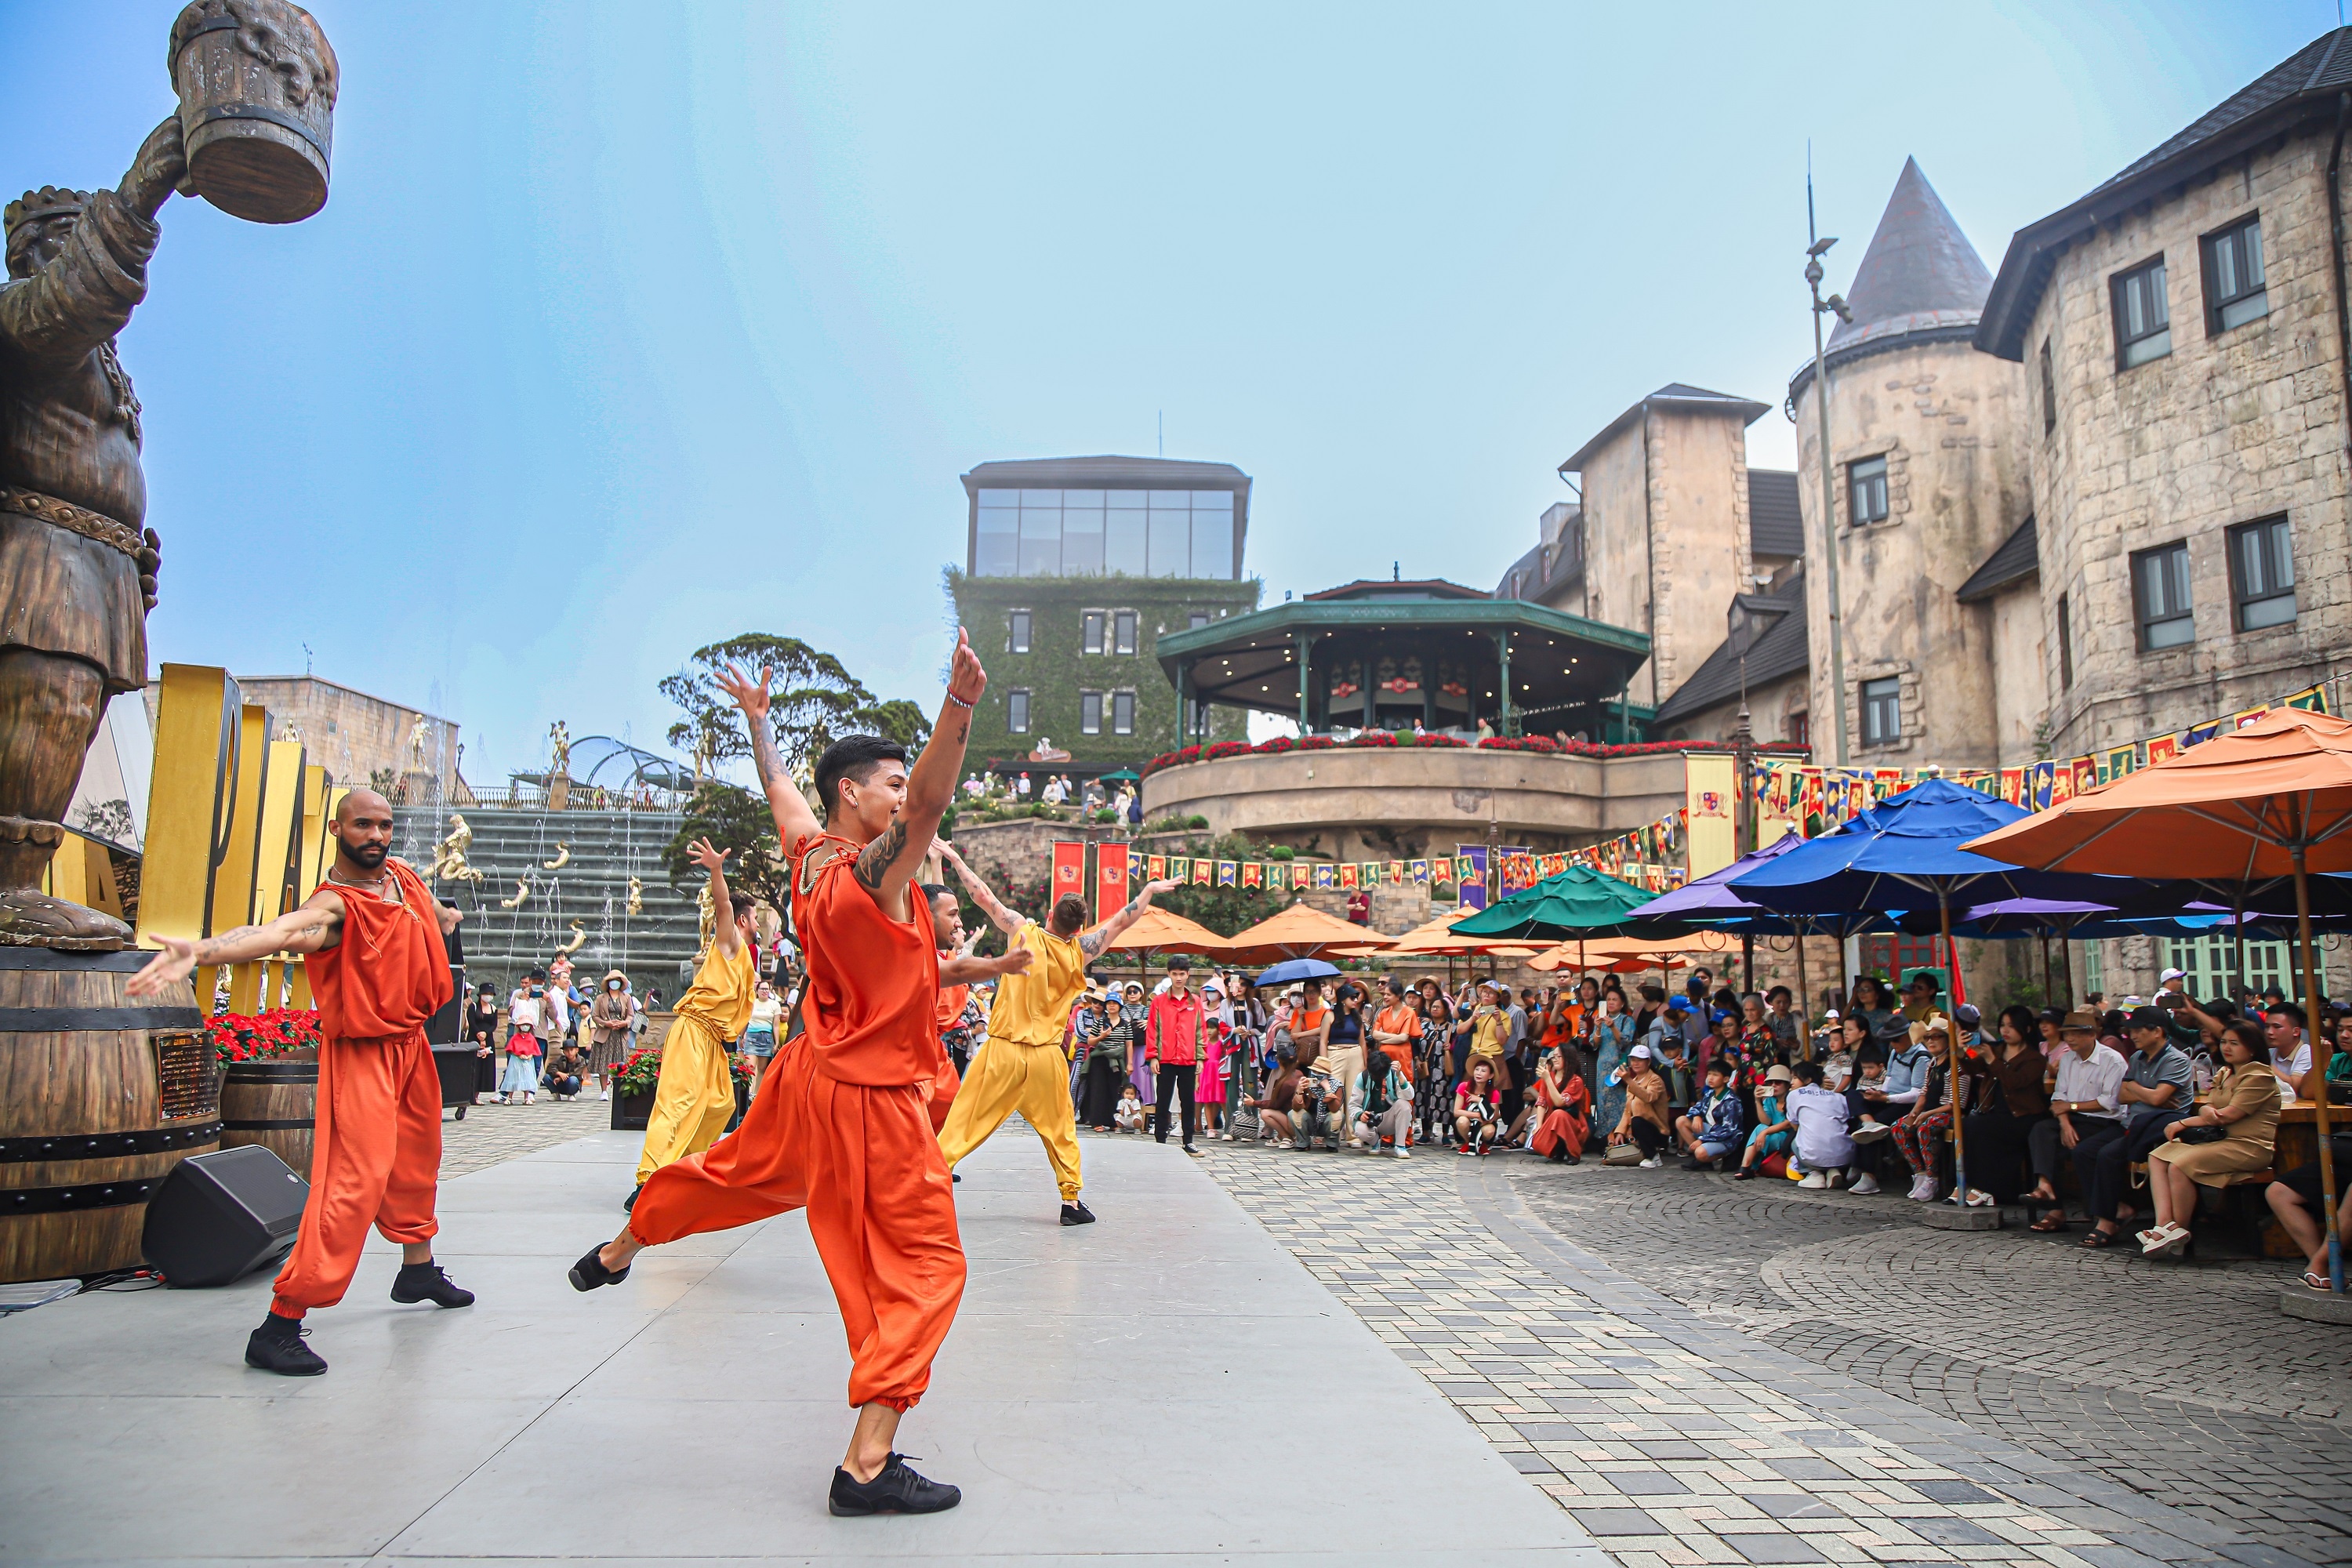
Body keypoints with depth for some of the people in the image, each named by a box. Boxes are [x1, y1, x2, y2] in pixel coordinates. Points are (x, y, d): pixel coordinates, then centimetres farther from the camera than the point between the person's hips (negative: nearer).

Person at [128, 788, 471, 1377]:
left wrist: (445, 916, 51)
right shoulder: (335, 906, -22)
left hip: (411, 1044, 8)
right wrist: (200, 950, -62)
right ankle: (280, 1324, -12)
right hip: (362, 1054, -8)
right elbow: (277, 931, -43)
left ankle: (418, 1269, 42)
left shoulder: (400, 874, 2)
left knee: (416, 1161, 22)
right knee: (357, 1179, -16)